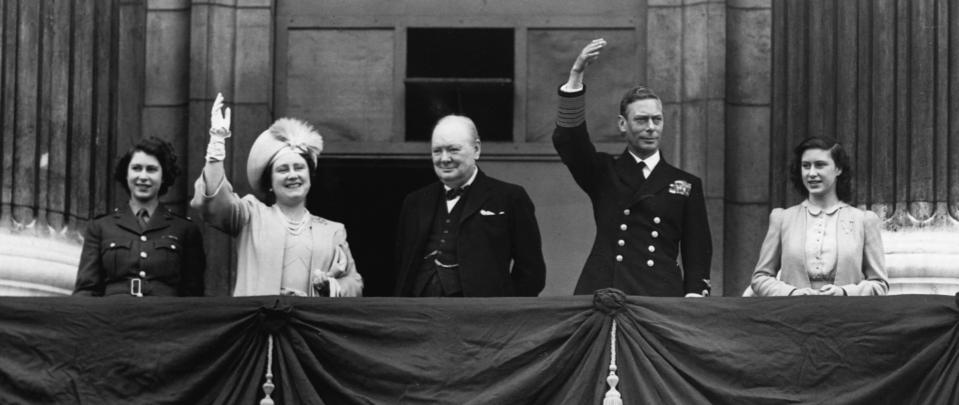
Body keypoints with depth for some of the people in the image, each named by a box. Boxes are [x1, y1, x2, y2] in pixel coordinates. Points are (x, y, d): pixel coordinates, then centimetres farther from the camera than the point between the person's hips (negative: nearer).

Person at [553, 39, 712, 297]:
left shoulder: (686, 185, 14)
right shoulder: (603, 174, 13)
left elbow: (697, 253, 11)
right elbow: (567, 139, -3)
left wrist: (694, 295, -5)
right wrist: (576, 74, -13)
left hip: (662, 298, 1)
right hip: (603, 294, 0)